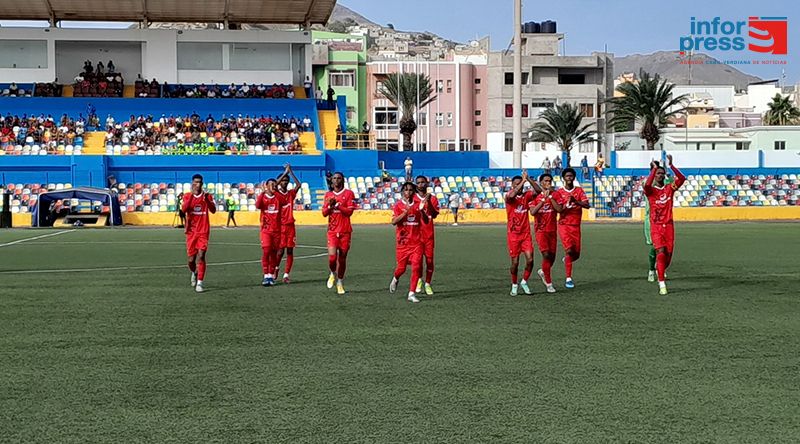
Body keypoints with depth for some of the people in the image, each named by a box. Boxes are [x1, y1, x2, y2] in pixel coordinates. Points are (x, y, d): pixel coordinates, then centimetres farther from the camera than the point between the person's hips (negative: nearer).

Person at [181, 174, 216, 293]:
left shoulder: (207, 196, 3)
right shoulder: (187, 196, 4)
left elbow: (213, 210, -10)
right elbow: (184, 209, -15)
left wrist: (206, 198, -23)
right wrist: (192, 195, -23)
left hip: (203, 231, -1)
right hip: (191, 231, 1)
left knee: (201, 256, -15)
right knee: (191, 258, 5)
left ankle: (199, 283, -13)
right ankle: (194, 273, 38)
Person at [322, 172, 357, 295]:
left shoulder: (348, 193, 0)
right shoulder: (328, 195, 12)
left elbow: (350, 211, -10)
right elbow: (324, 212, 8)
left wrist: (337, 204, -17)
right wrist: (330, 206, -11)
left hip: (345, 231, -1)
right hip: (332, 231, 2)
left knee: (342, 258, 4)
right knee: (332, 257, -14)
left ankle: (340, 282, 21)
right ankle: (333, 274, 17)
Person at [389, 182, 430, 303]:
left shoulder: (418, 204, 6)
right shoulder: (399, 205, -1)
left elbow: (426, 221, 0)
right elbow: (394, 222, -13)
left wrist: (422, 211, -19)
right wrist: (406, 212, -24)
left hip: (416, 241, 2)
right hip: (403, 241, -2)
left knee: (416, 267, -8)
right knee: (402, 267, 5)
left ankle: (411, 293, -2)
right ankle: (395, 279, 39)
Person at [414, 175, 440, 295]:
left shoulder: (433, 199, 6)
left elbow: (434, 215, -8)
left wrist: (428, 202, -16)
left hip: (429, 234, 1)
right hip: (416, 234, -1)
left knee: (429, 259, 0)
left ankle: (428, 284, 10)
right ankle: (419, 280, 22)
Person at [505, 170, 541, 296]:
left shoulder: (526, 195, 4)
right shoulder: (509, 197, -7)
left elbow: (538, 190, -12)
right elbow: (511, 195, -31)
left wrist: (527, 179, -19)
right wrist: (523, 181, -27)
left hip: (526, 234, 3)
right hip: (513, 234, -3)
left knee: (530, 260, -7)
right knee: (515, 262, 2)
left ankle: (524, 282, 14)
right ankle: (514, 285, 22)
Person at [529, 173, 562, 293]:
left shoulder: (554, 195, 6)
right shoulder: (536, 196, 0)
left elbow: (559, 209, -11)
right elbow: (532, 212, -14)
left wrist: (550, 197, -14)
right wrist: (543, 199, -18)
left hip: (552, 230, 3)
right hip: (540, 230, -3)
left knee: (552, 257, 7)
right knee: (546, 255, -16)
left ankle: (543, 272, 38)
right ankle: (548, 283, -8)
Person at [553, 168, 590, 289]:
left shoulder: (579, 190, 7)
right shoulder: (559, 192, 3)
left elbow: (587, 205, -7)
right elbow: (559, 210, -5)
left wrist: (576, 201, -23)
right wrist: (567, 204, -23)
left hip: (576, 225, 3)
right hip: (564, 225, -3)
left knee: (576, 254, 2)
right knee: (569, 250, -18)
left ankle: (566, 259, 38)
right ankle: (568, 278, -10)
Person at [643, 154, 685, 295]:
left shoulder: (670, 188, 6)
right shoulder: (650, 190, -2)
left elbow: (682, 178, -9)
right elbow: (647, 185, -26)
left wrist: (671, 165, -15)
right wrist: (654, 168, -21)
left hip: (669, 225, 3)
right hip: (656, 226, -3)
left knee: (668, 254, 4)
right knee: (660, 252, -17)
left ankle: (661, 270, 38)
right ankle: (662, 283, -14)